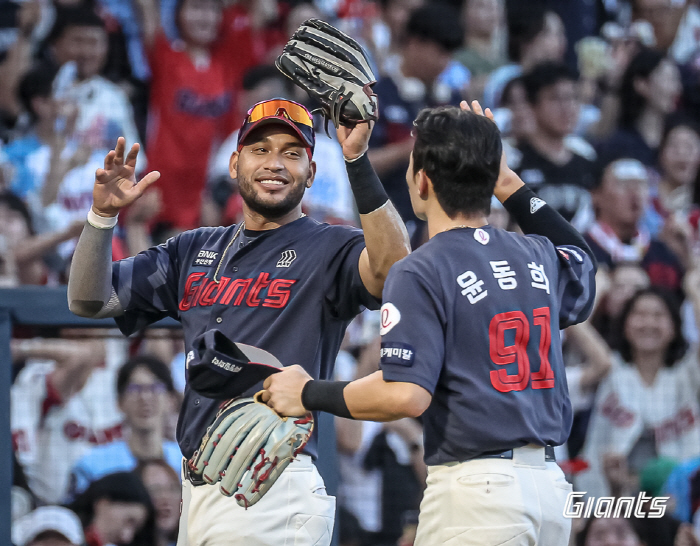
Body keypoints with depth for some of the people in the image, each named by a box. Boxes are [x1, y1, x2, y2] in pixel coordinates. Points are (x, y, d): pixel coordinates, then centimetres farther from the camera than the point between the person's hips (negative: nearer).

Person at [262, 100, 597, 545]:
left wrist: (310, 394, -5)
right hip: (551, 481, 7)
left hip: (477, 485, -7)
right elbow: (583, 266, 38)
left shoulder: (420, 273, -9)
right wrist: (513, 187, 32)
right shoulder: (538, 259, 11)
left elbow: (407, 395, -19)